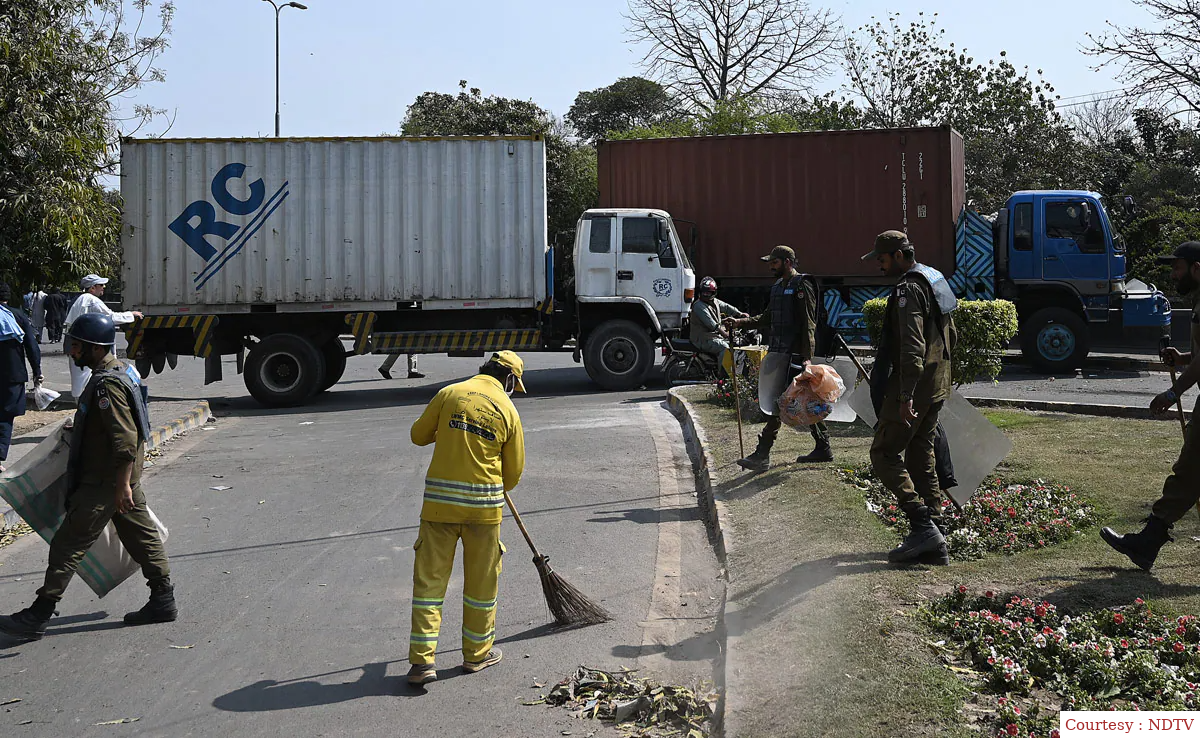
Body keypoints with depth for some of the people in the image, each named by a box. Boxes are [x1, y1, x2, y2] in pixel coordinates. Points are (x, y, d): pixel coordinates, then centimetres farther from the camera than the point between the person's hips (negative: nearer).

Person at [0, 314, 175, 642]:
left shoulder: (107, 385, -21)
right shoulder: (117, 373, 12)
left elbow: (126, 439, -26)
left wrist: (122, 485, -26)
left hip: (104, 482, -10)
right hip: (119, 478, 10)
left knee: (68, 544, -5)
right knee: (140, 535, 13)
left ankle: (37, 616, -1)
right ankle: (163, 599, 20)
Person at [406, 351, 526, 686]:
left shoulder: (449, 394, 1)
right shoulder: (508, 411, 1)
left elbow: (419, 435, 11)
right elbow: (513, 473, 6)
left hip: (440, 500, 1)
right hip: (485, 506, -1)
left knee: (429, 579, 6)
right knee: (481, 581, 14)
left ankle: (422, 660, 3)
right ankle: (477, 654, 25)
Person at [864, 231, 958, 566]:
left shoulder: (908, 289, -16)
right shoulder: (936, 280, 17)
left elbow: (912, 346, -24)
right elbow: (950, 334, 24)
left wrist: (906, 396, -27)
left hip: (914, 387, -10)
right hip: (937, 387, 10)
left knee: (885, 455, -4)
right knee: (921, 458, 12)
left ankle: (923, 526, -10)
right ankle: (934, 544, 13)